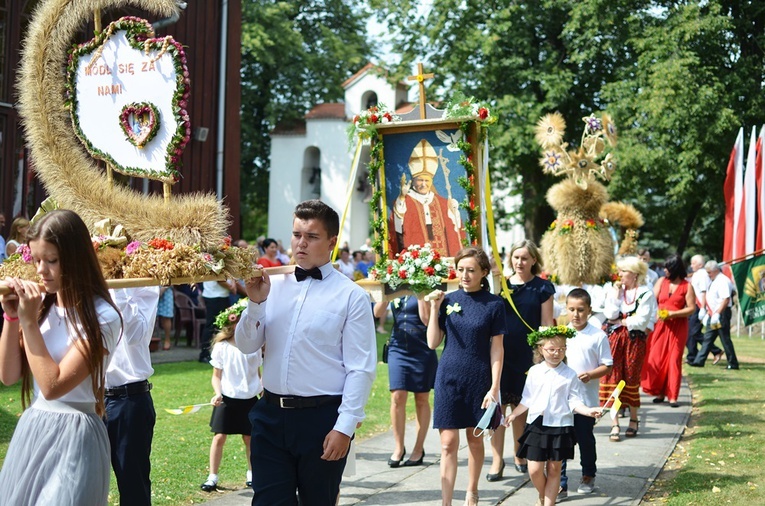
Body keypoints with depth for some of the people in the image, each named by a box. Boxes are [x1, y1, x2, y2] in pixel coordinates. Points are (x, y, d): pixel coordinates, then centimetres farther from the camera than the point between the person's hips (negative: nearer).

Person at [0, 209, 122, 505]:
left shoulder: (101, 317, -15)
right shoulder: (41, 305, 5)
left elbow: (52, 386, -19)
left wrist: (29, 321, -18)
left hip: (72, 434, -6)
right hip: (30, 430, 7)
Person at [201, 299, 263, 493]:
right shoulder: (222, 347, -7)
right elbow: (216, 376, -2)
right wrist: (218, 394, -16)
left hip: (249, 399, 2)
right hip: (227, 399, -2)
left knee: (249, 438, 10)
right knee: (219, 437, -2)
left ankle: (252, 474, 26)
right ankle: (212, 477, 7)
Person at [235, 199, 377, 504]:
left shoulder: (351, 296, -6)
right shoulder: (274, 285, 7)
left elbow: (361, 369, -8)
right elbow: (246, 346, 6)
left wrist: (345, 426, -14)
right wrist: (256, 302, -10)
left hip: (322, 418, -3)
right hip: (271, 415, 3)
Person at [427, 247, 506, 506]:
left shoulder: (494, 304, -4)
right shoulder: (448, 300, 2)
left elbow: (496, 349, -3)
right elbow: (433, 343, 1)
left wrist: (494, 387, -8)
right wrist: (435, 308, -8)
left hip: (479, 379, -1)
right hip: (449, 377, 1)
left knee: (475, 438, 11)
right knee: (448, 442, -3)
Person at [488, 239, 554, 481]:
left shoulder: (542, 288, 1)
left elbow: (546, 325, 0)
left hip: (527, 354, -1)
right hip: (501, 351, 1)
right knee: (498, 405, -1)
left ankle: (519, 455, 26)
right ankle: (497, 460, 5)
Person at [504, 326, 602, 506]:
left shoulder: (570, 375, -2)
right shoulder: (534, 372, 4)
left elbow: (575, 402, -3)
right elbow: (527, 399, 13)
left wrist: (588, 411, -19)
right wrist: (514, 414, 10)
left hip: (560, 427, -1)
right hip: (536, 425, 1)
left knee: (554, 470, 6)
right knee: (534, 470, -1)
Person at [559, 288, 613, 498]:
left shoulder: (598, 336, -6)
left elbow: (607, 366, -4)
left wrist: (590, 375, -20)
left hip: (586, 399, -2)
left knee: (585, 438, 13)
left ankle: (588, 477, 33)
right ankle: (560, 484, 4)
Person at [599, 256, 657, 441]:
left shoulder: (646, 294, -5)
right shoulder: (615, 290, 7)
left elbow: (641, 321, -12)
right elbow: (610, 314, -5)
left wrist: (619, 322, -6)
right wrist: (616, 295, -8)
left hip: (635, 340, -3)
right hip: (615, 339, 3)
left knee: (631, 379, 5)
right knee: (613, 378, -4)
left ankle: (633, 420, 23)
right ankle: (615, 424, -2)